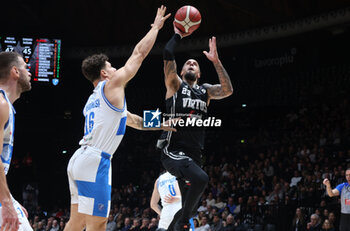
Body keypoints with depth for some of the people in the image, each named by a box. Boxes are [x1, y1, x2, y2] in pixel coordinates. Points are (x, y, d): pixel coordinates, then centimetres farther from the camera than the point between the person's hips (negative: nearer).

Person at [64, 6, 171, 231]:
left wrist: (159, 125, 41)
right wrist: (156, 26, 15)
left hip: (79, 161, 10)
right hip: (95, 162, -10)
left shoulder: (95, 98, 25)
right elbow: (139, 53, 4)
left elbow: (131, 120, 36)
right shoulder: (112, 85, -1)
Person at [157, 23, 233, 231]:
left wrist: (216, 61, -6)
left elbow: (228, 90, -1)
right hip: (173, 152, -6)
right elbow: (168, 55, -7)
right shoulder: (175, 85, 7)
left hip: (194, 155, 6)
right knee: (201, 178, -33)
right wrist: (178, 35, 7)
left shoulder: (205, 91, 18)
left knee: (188, 210, 7)